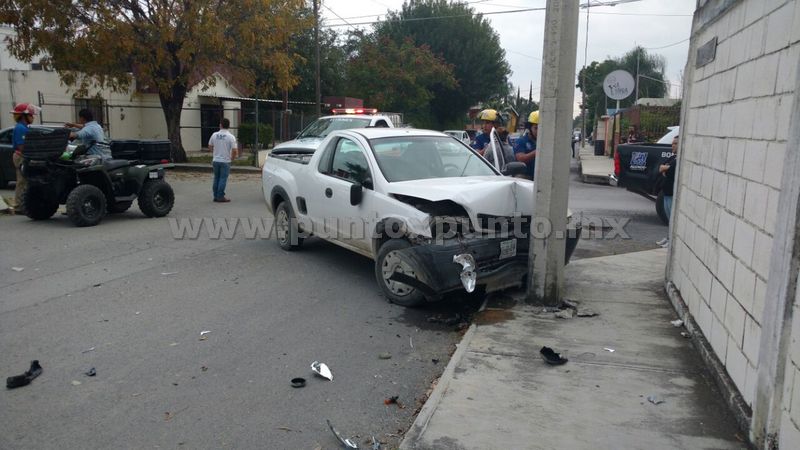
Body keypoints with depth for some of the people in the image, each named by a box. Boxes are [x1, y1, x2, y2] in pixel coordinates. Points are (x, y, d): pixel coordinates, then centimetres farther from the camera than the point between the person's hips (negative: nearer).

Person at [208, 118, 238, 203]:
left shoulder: (214, 135, 2)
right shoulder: (231, 137, -11)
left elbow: (210, 147, 14)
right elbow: (235, 151, -16)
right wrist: (232, 157, 4)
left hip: (215, 160, 4)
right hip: (225, 161, -4)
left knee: (216, 178, 14)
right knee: (223, 179, 0)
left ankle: (216, 196, 18)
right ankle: (220, 197, 1)